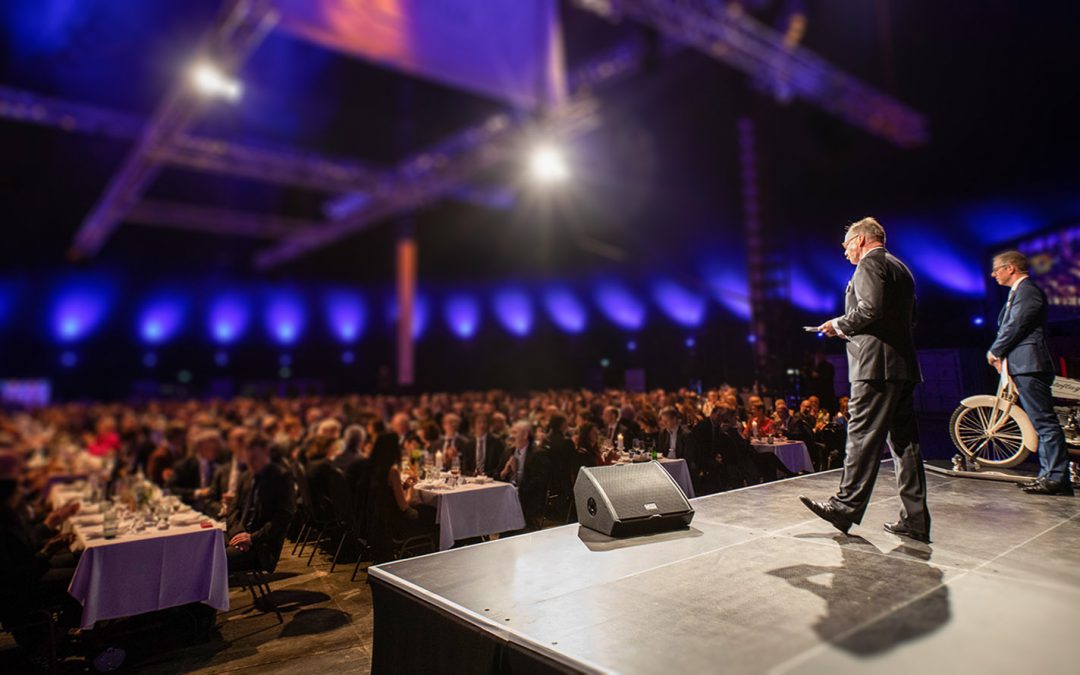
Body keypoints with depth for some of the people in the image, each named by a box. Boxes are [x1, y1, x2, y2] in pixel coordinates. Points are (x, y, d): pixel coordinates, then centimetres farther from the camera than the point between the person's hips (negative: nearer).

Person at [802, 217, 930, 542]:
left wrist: (839, 324, -3)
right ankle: (914, 519, 10)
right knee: (903, 440, 8)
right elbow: (910, 318, 24)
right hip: (902, 364, 10)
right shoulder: (900, 268, 24)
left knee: (862, 436, -7)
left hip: (876, 364, -10)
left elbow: (869, 308, -19)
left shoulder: (869, 263, -4)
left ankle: (846, 507, -3)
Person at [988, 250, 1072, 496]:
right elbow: (1008, 327, 20)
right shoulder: (1019, 292, 21)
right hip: (1023, 366, 11)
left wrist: (994, 352, -4)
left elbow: (1014, 327, -16)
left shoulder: (1027, 291, -11)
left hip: (1029, 366, -11)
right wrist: (1001, 355, 7)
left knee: (1045, 422, -8)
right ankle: (1049, 474, 19)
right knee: (1042, 423, 13)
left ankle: (1057, 477, -5)